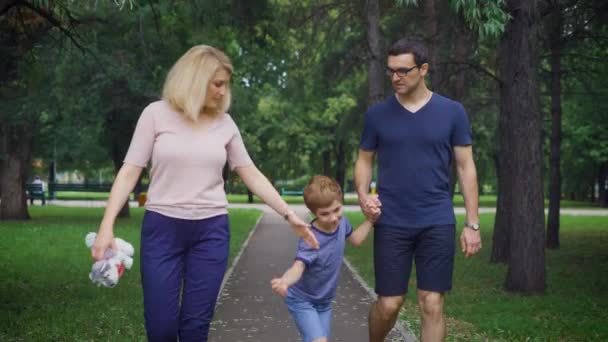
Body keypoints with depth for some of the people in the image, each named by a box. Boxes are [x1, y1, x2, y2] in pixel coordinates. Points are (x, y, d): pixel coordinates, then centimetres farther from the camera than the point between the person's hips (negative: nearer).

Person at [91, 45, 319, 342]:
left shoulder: (224, 123, 6)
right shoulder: (157, 114, -2)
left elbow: (251, 175, 10)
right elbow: (129, 172, -3)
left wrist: (289, 215, 5)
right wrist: (107, 225, -13)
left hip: (211, 231, 2)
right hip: (162, 228, -2)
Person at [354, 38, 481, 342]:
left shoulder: (452, 112, 0)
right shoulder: (377, 114, 2)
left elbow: (465, 167, 3)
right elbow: (364, 160, 11)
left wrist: (472, 224, -2)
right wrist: (363, 195, -10)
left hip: (437, 223, 0)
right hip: (391, 223, 1)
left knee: (432, 304, 0)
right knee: (389, 304, 3)